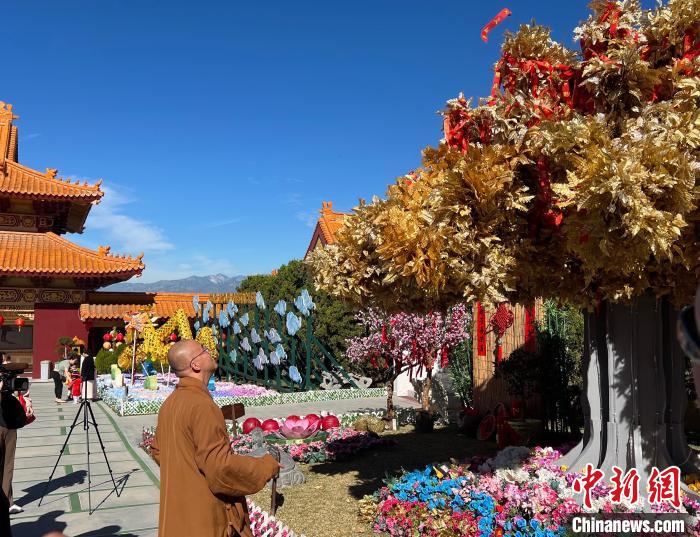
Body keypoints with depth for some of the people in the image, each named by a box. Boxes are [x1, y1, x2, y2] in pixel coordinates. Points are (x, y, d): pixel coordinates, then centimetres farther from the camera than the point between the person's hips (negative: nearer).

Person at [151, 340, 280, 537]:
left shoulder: (169, 404, 5)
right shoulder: (202, 406, -23)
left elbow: (157, 451, 18)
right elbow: (220, 465, -25)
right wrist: (266, 466, -13)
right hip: (204, 519, -8)